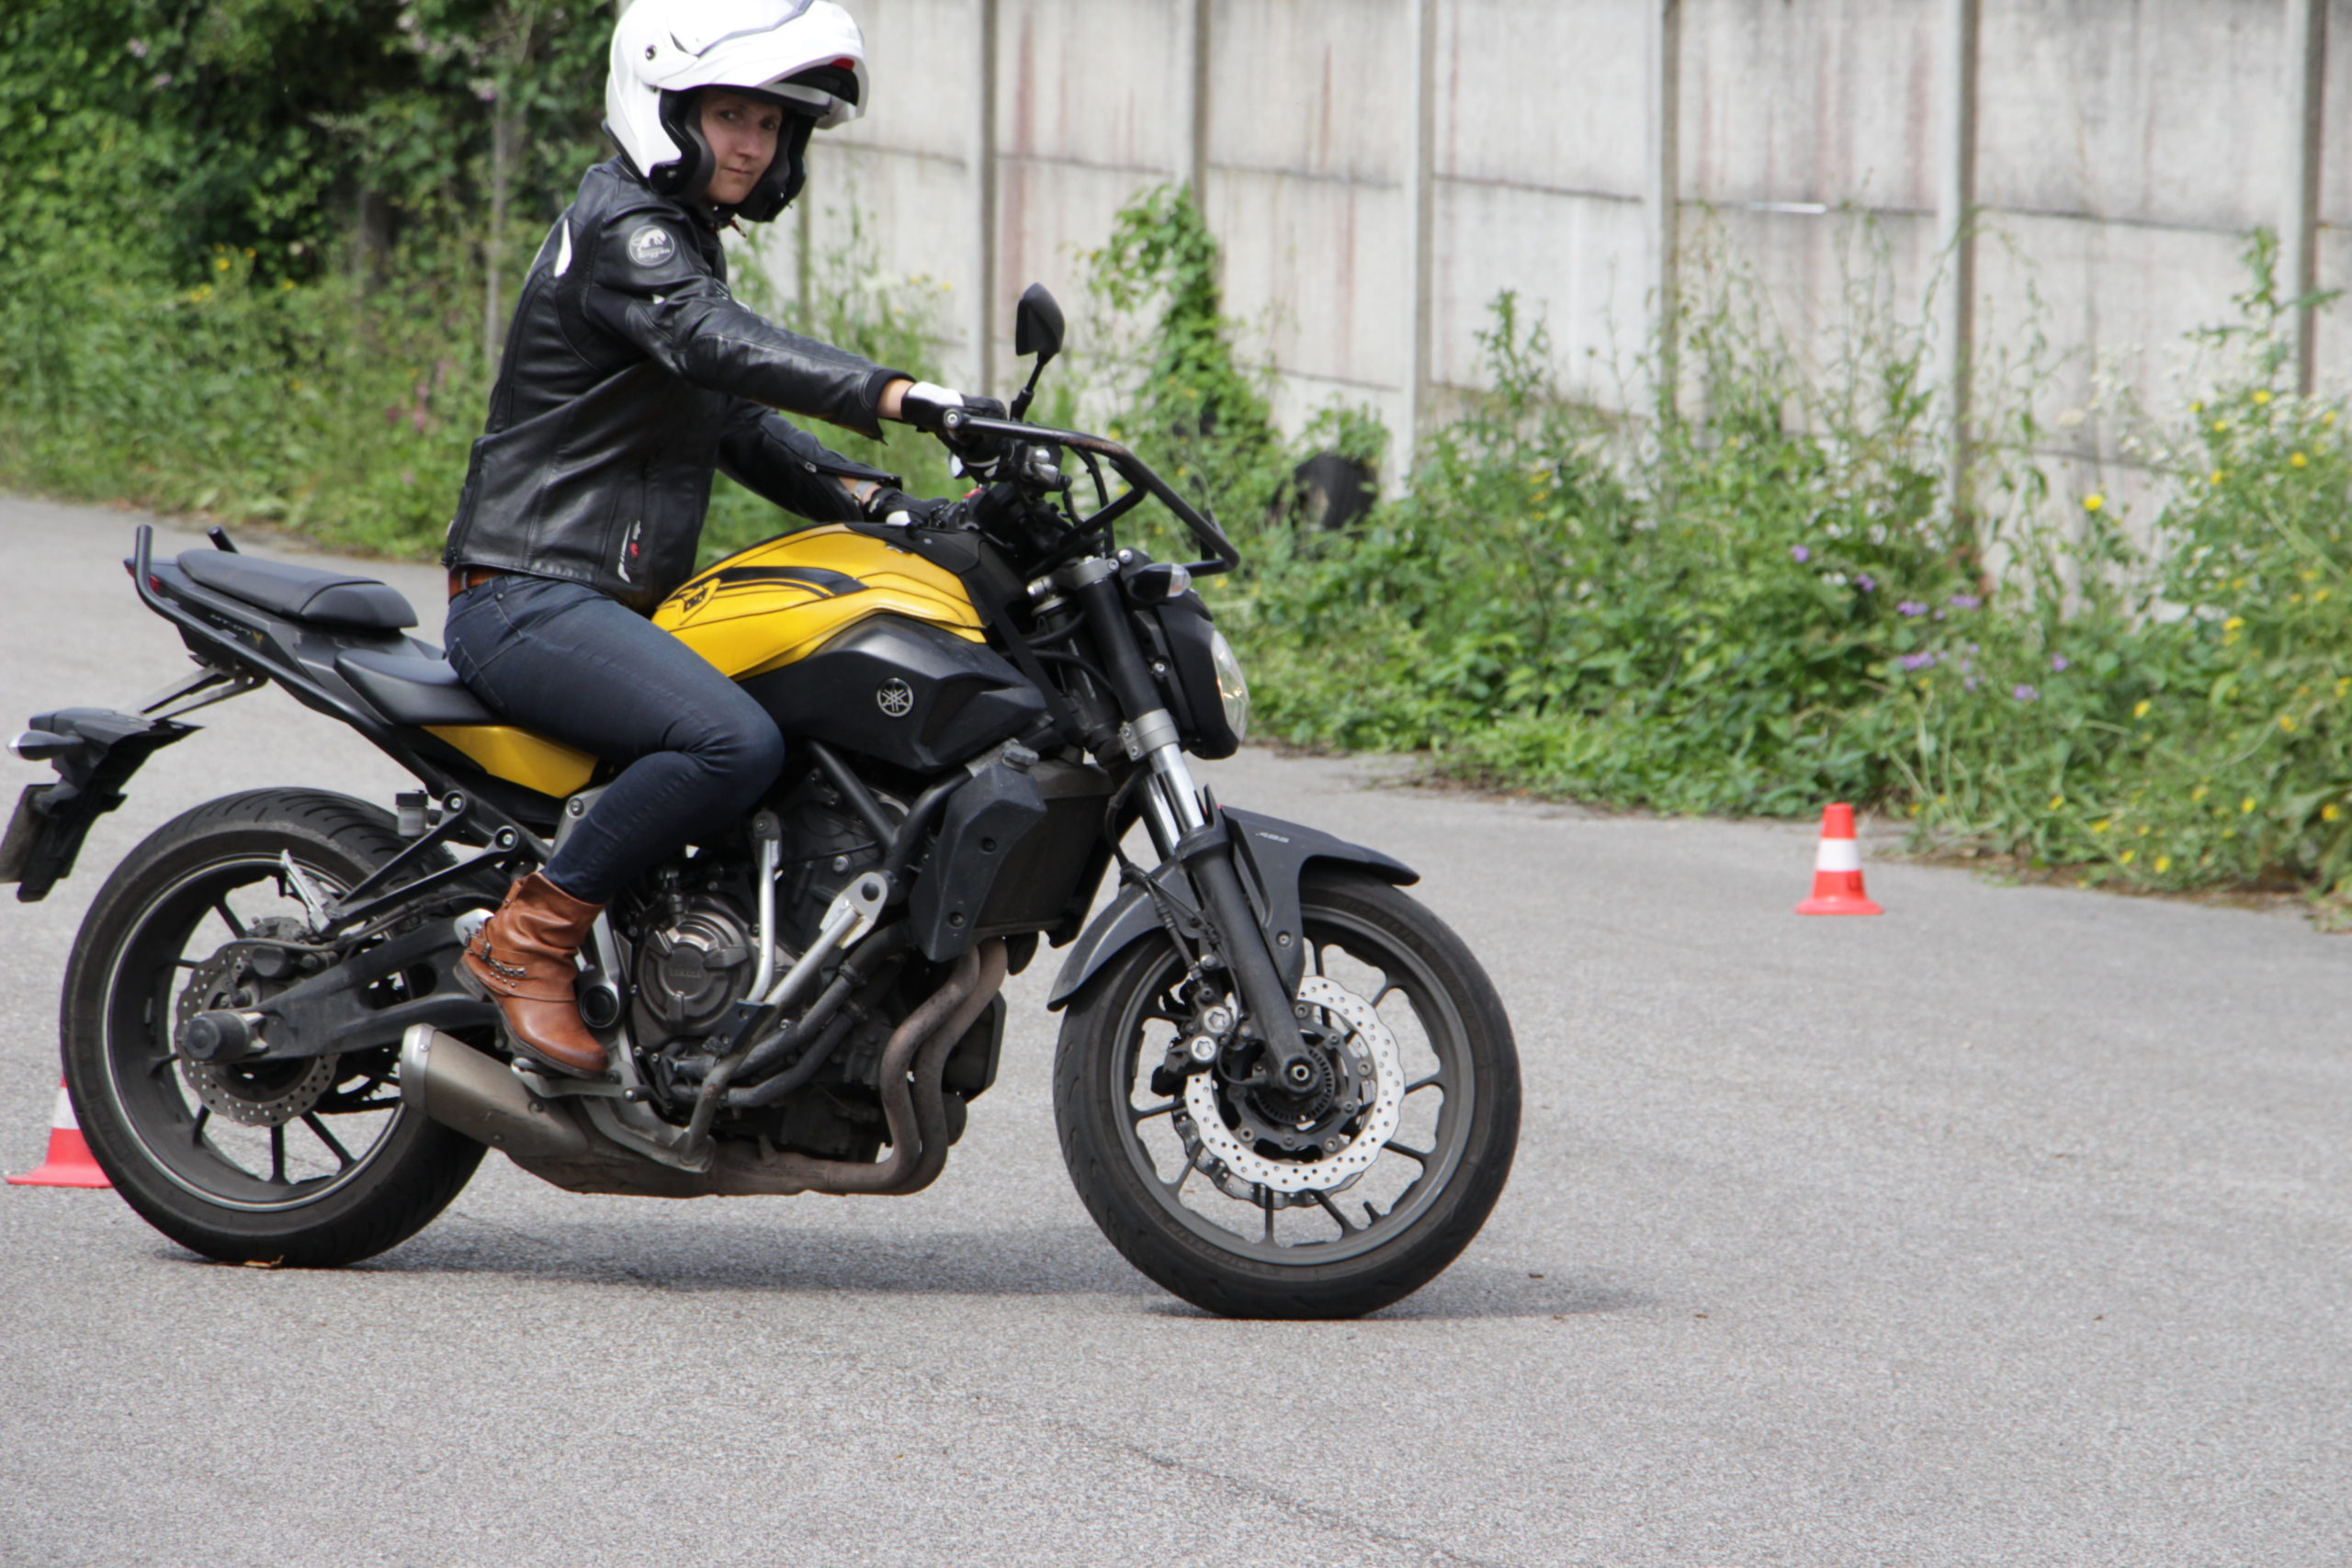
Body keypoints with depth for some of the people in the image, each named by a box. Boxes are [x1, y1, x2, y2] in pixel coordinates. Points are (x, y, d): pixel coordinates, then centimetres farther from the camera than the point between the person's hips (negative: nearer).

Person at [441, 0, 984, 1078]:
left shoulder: (682, 241, 21)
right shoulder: (621, 230, -12)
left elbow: (736, 422, 23)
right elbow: (718, 347, -31)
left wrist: (871, 500, 6)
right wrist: (896, 398, -43)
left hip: (614, 604, 10)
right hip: (527, 600, -10)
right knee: (735, 743, -32)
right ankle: (528, 939, -21)